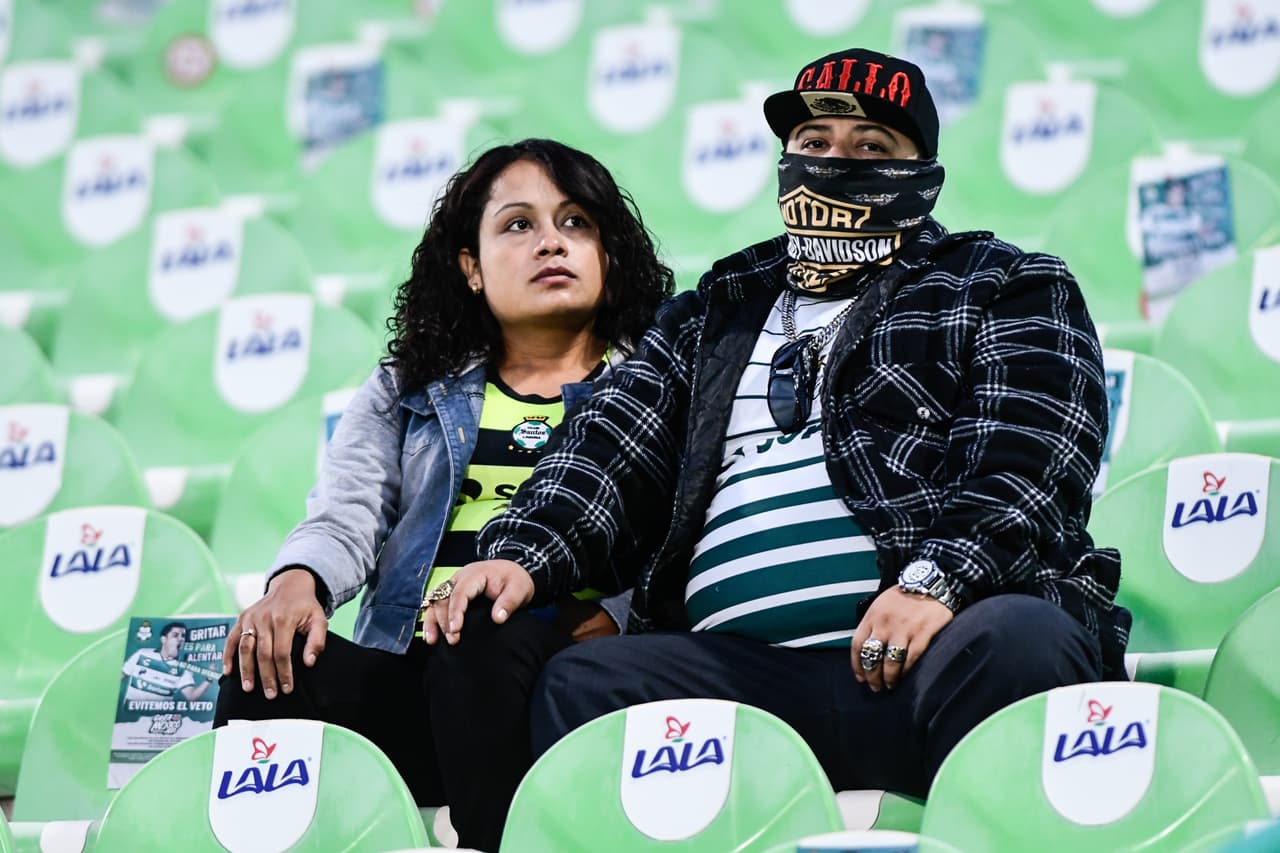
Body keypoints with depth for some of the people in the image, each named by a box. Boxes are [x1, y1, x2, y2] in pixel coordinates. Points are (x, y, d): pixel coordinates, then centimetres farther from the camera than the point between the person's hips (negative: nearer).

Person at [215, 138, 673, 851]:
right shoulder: (403, 395, 28)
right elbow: (347, 518, 10)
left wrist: (608, 615, -19)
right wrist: (298, 580, -15)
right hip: (410, 681, 2)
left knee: (488, 646, -38)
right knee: (273, 666, -30)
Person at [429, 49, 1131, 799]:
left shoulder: (1004, 291, 17)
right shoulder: (715, 315, 31)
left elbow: (1027, 456, 0)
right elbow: (612, 450, 19)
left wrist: (937, 583, -19)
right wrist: (523, 555, -3)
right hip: (735, 669, 4)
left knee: (1016, 643, -38)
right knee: (582, 685, -24)